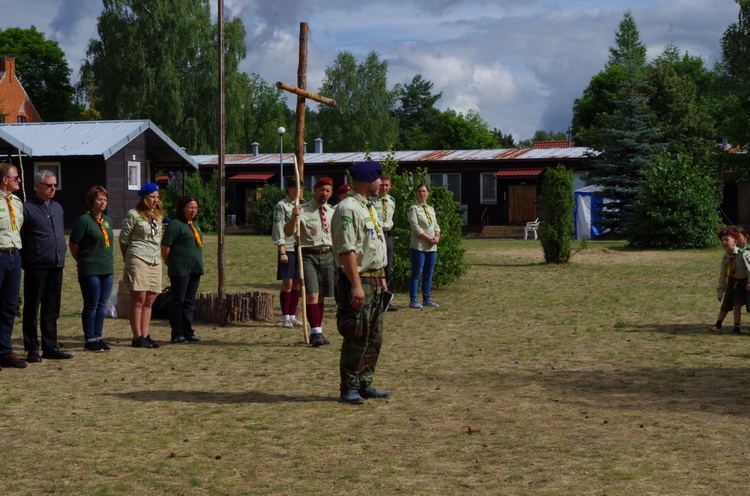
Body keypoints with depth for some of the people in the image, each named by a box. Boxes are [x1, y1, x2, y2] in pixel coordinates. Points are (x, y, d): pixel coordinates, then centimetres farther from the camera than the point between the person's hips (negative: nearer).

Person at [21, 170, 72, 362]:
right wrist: (26, 262, -11)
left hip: (56, 266, 6)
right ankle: (32, 349, 7)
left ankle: (50, 347, 18)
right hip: (36, 267, -6)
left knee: (51, 309, 11)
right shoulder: (27, 208, -6)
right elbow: (20, 239, -7)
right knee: (32, 309, 2)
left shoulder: (57, 207, 15)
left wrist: (62, 253, 12)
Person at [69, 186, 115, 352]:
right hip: (90, 271, -7)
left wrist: (110, 262, 14)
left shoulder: (107, 220, 12)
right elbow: (73, 244, -7)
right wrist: (83, 261, 2)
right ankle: (90, 340, 7)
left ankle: (98, 337, 19)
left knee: (102, 305, 11)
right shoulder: (83, 220, -10)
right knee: (91, 305, 0)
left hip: (107, 270, 7)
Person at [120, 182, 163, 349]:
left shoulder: (158, 216, 17)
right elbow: (123, 240, -2)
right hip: (138, 260, -7)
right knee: (138, 300, -7)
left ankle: (145, 336, 10)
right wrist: (128, 259, 3)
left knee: (149, 301, 6)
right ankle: (137, 337, -5)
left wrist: (158, 256, 16)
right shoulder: (133, 215, -4)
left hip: (155, 262, 7)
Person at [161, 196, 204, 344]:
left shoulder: (194, 225, 16)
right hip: (180, 269, -8)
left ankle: (188, 332, 17)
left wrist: (198, 263, 15)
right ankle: (177, 334, 2)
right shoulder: (175, 224, -10)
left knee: (189, 301, 11)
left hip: (194, 269, 8)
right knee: (178, 301, -2)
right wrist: (170, 264, -3)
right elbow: (165, 247, -12)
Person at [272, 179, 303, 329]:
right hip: (288, 249, -6)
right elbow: (278, 230, -9)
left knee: (297, 283, 7)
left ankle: (293, 316, 14)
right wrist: (282, 252, -15)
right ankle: (285, 318, 2)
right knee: (287, 283, -4)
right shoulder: (281, 206, -4)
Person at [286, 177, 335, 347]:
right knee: (312, 294, -15)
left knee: (321, 296, 11)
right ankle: (315, 333, -14)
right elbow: (288, 232, -14)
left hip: (327, 256, 5)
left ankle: (318, 331, 20)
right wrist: (293, 217, -31)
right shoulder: (303, 211, -5)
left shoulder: (332, 213, 12)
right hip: (308, 255, -5)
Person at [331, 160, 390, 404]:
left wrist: (381, 278, 20)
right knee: (356, 338, -6)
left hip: (374, 280, 10)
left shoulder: (369, 208, 17)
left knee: (374, 338, 12)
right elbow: (346, 250, -21)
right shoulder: (347, 209, -14)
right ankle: (349, 388, 3)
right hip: (358, 280, -10)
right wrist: (356, 285, -24)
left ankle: (365, 384, 21)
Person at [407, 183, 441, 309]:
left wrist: (437, 236, -5)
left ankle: (427, 299, 17)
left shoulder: (431, 209, 16)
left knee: (428, 275, 10)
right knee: (417, 274, -6)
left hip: (432, 247, 7)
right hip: (419, 246, -7)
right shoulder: (413, 209, -5)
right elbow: (415, 227, -13)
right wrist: (428, 238, -15)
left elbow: (436, 225, 15)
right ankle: (413, 300, -3)